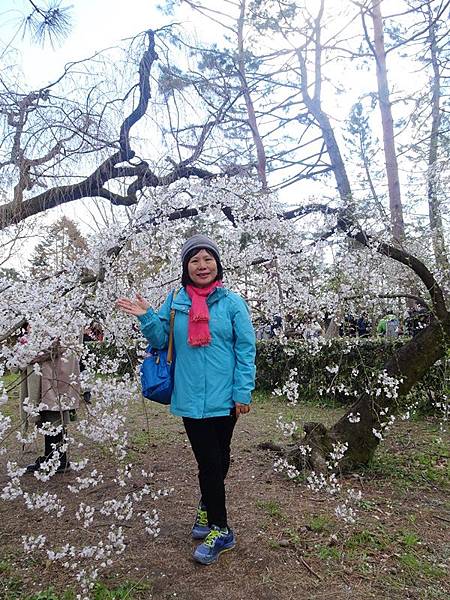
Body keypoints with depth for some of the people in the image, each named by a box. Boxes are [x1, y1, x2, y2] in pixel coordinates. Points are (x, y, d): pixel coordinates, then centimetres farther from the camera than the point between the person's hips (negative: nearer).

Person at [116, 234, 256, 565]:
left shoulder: (232, 302, -5)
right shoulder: (175, 301, 1)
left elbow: (246, 349, -5)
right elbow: (161, 340, 6)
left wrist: (243, 392, -9)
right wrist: (146, 316, -11)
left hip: (223, 398, -1)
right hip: (190, 398, 1)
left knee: (219, 458, 16)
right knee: (209, 460, 8)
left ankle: (207, 507, 40)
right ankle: (219, 529, 24)